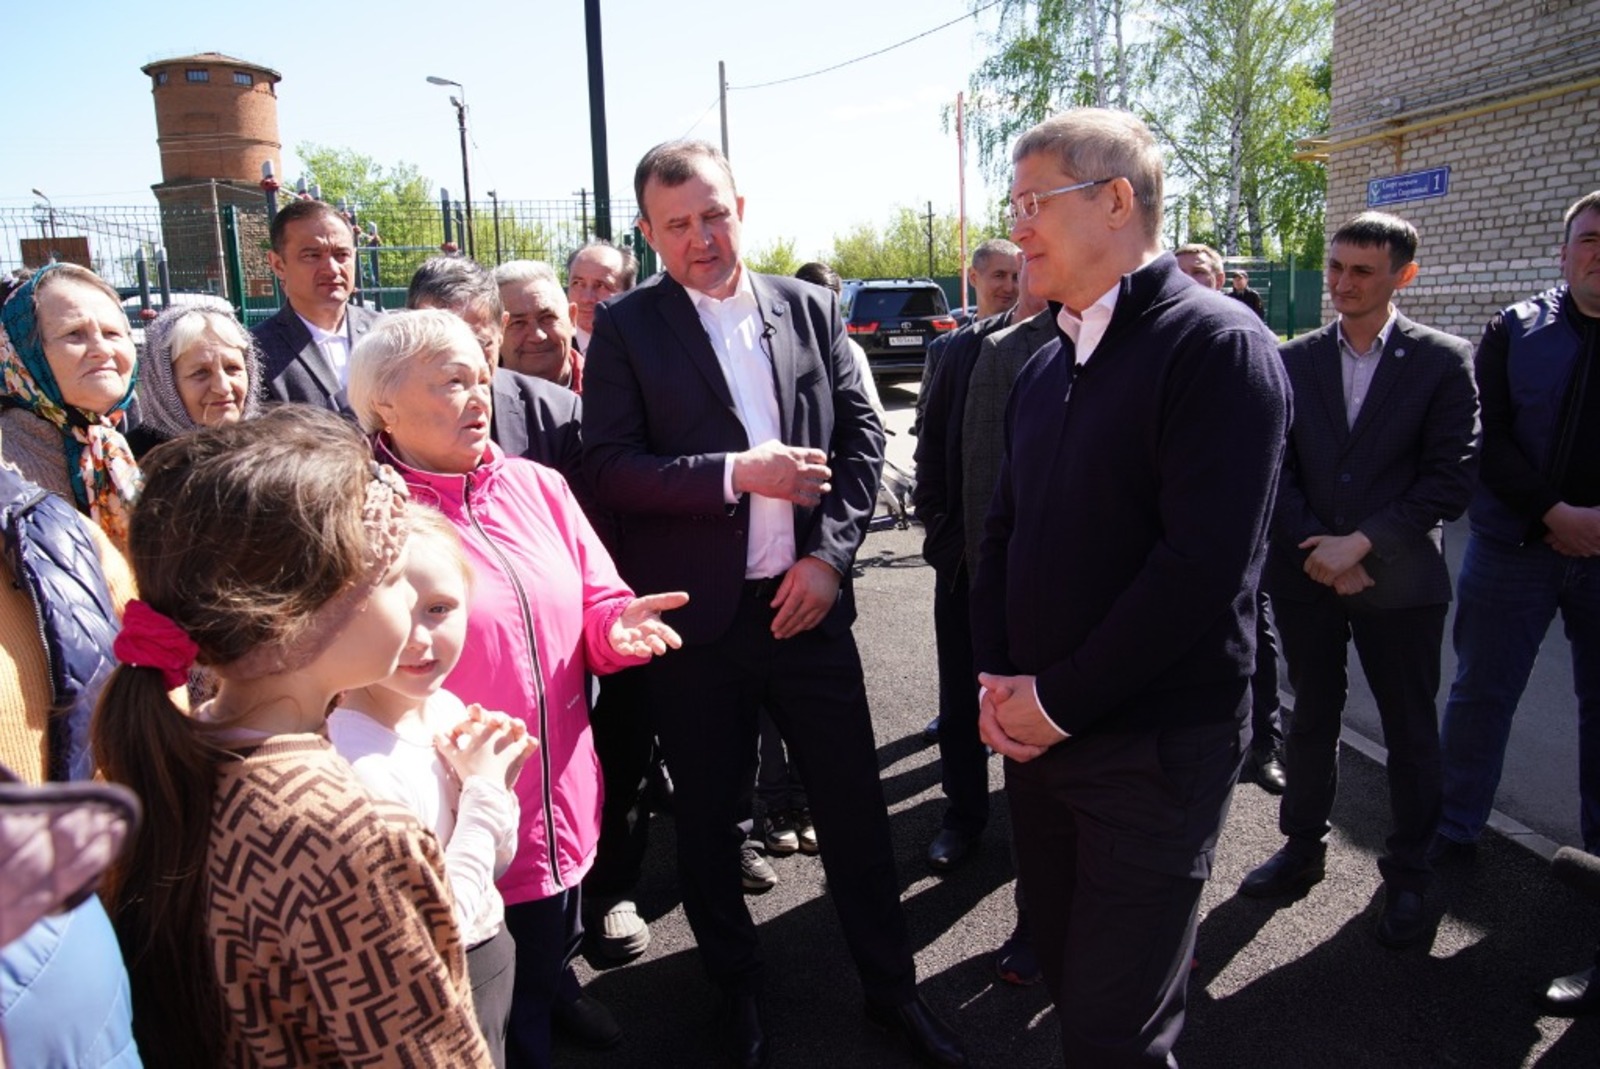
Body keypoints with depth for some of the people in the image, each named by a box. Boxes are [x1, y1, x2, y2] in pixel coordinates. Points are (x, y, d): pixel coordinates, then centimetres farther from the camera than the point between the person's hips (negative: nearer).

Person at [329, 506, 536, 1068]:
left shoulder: (448, 709, -9)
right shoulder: (360, 767, -31)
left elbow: (494, 864, 3)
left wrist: (497, 783, -15)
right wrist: (483, 792, -21)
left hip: (490, 945, 7)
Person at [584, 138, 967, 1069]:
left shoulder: (811, 309, 6)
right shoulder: (626, 327, -2)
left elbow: (863, 436, 4)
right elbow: (611, 466, -10)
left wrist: (829, 553, -8)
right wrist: (736, 473, -20)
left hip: (807, 598, 2)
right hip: (694, 614, -1)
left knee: (854, 801, 11)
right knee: (708, 812, 14)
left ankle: (891, 983, 33)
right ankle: (738, 989, 37)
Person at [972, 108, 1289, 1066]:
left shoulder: (1220, 347, -13)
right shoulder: (1047, 367, 11)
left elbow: (1204, 565, -22)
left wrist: (1060, 701, -16)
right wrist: (999, 680, 0)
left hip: (1155, 749, -7)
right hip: (1036, 733, 7)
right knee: (1068, 977, 19)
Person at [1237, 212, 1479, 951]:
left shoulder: (1442, 361, -4)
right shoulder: (1294, 361, 4)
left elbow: (1452, 479, -9)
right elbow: (1275, 470, 1)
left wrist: (1362, 543, -17)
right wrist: (1317, 549, -10)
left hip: (1399, 580, -2)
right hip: (1307, 576, 2)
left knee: (1410, 733, 10)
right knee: (1312, 719, 15)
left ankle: (1408, 873, 28)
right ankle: (1303, 847, 32)